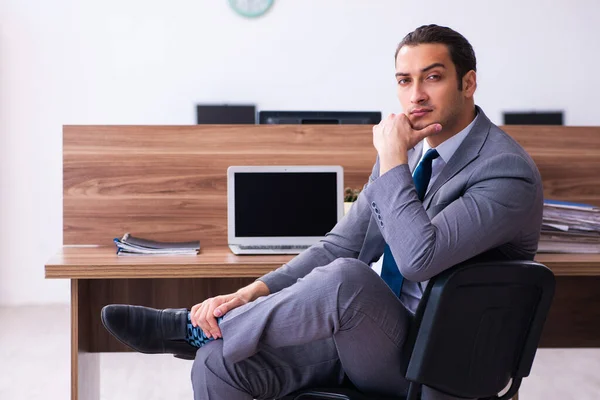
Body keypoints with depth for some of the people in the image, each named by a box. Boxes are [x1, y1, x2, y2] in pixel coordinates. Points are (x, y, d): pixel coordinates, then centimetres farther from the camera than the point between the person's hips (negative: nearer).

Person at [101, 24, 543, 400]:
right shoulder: (409, 149, 9)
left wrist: (392, 159, -18)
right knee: (218, 363, -16)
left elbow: (418, 258, -28)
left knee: (344, 278, -37)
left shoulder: (510, 172, -15)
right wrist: (251, 293, -6)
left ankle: (196, 328, -14)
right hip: (362, 330, 7)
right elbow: (341, 245, 7)